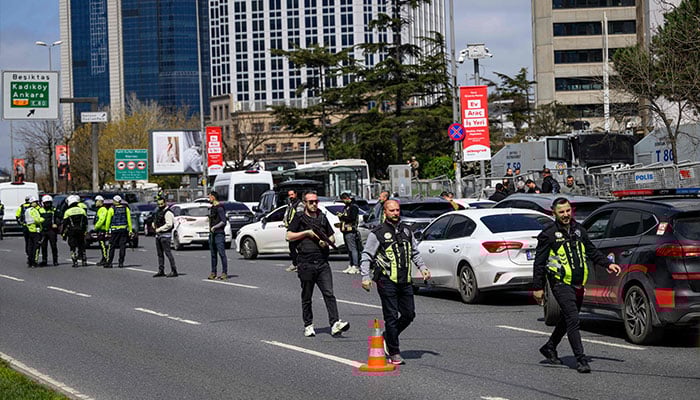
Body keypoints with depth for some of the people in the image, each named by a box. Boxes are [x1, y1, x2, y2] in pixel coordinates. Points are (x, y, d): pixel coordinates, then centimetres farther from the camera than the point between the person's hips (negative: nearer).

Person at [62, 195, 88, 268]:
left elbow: (64, 224, -3)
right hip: (81, 232, 3)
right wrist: (85, 231, 16)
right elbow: (86, 222, 9)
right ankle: (84, 261, 13)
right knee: (82, 246, 12)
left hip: (71, 232, -3)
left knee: (73, 247, 1)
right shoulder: (82, 210, 5)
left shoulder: (67, 212, -5)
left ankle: (75, 262, -4)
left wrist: (63, 234, 4)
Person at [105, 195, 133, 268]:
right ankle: (121, 263, 2)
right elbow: (129, 220, 5)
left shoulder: (111, 209, -3)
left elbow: (108, 220, -3)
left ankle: (109, 262, 1)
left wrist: (107, 230, 2)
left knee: (112, 246, 2)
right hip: (124, 229, 3)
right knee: (122, 246, 4)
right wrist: (130, 230, 7)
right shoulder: (126, 208, 6)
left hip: (114, 229, -3)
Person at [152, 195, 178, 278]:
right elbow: (156, 220, 31)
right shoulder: (158, 211, 16)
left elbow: (169, 224, -21)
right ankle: (161, 271, 18)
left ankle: (174, 271, -10)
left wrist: (159, 229, -17)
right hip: (158, 235, 10)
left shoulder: (168, 212, -13)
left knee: (168, 253, -11)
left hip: (165, 235, -10)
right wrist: (154, 224, 8)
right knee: (160, 253, 12)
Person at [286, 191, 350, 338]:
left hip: (322, 263, 2)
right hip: (305, 263, -2)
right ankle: (308, 326, 16)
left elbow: (332, 237, 22)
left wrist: (327, 242, -1)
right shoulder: (299, 218, 5)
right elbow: (289, 236, -1)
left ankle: (335, 323, -18)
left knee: (329, 293, -10)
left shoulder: (323, 218, 16)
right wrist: (307, 232, -8)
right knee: (307, 297, 6)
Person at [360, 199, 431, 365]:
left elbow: (415, 252, 25)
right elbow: (366, 256, -1)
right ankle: (394, 353, 2)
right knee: (391, 317, -5)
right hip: (387, 281, -6)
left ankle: (387, 337, 29)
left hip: (405, 281, 6)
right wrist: (365, 277, -10)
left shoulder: (407, 230, 15)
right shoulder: (377, 233, -2)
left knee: (409, 314, 6)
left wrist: (422, 267, 11)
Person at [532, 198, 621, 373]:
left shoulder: (578, 229, 11)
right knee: (572, 320, -15)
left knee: (567, 318, 17)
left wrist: (607, 264, 13)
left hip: (578, 284, 7)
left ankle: (550, 348, 37)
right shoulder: (549, 234, -8)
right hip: (561, 283, -7)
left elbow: (591, 251, 24)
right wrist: (537, 288, -7)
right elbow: (539, 263, -5)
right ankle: (581, 360, -16)